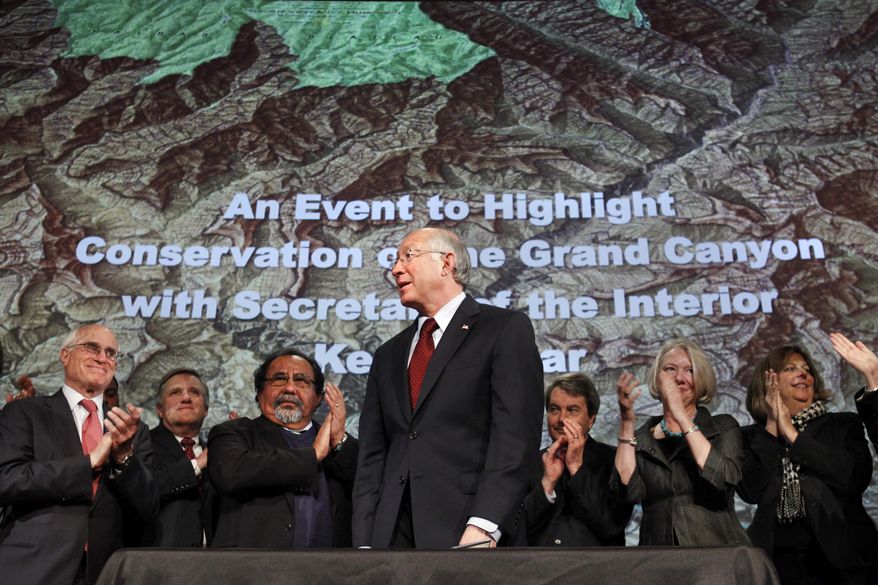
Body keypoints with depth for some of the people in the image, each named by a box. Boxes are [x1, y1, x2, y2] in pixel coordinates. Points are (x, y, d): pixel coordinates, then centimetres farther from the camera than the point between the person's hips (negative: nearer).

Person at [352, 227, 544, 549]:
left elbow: (516, 434, -10)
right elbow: (372, 455, 13)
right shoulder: (388, 355, 18)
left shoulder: (505, 328, 1)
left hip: (466, 526, -4)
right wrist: (365, 542, 3)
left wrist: (483, 526, -19)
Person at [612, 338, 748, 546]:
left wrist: (681, 416, -11)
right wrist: (626, 423, -9)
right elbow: (628, 490, -5)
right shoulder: (641, 439, 11)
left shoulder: (724, 427, 8)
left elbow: (724, 478, -11)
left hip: (717, 550, -1)